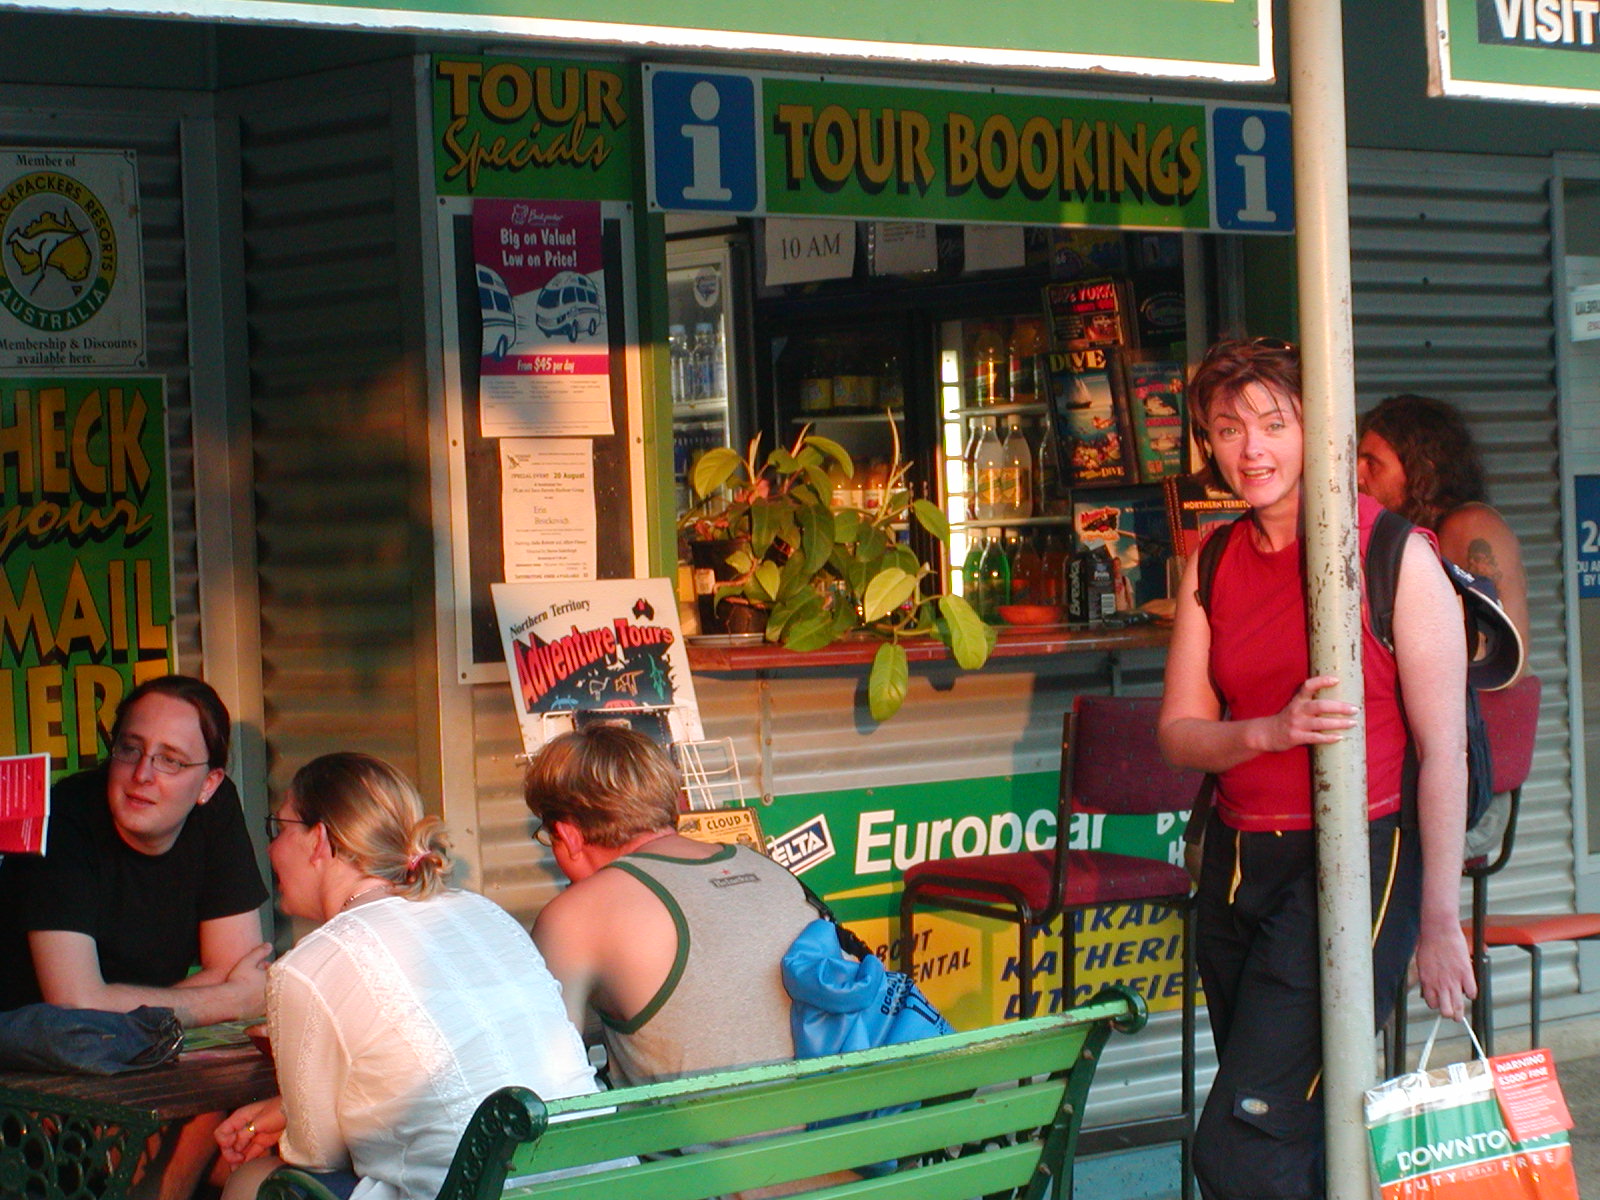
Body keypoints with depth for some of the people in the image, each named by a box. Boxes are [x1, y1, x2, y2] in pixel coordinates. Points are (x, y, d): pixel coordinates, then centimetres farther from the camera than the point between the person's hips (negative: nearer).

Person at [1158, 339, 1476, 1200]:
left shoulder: (1395, 555, -8)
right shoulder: (1213, 566, 10)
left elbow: (1443, 749, -8)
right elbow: (1178, 733, 6)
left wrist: (1438, 921, -10)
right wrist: (1273, 731, -16)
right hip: (1237, 862, 6)